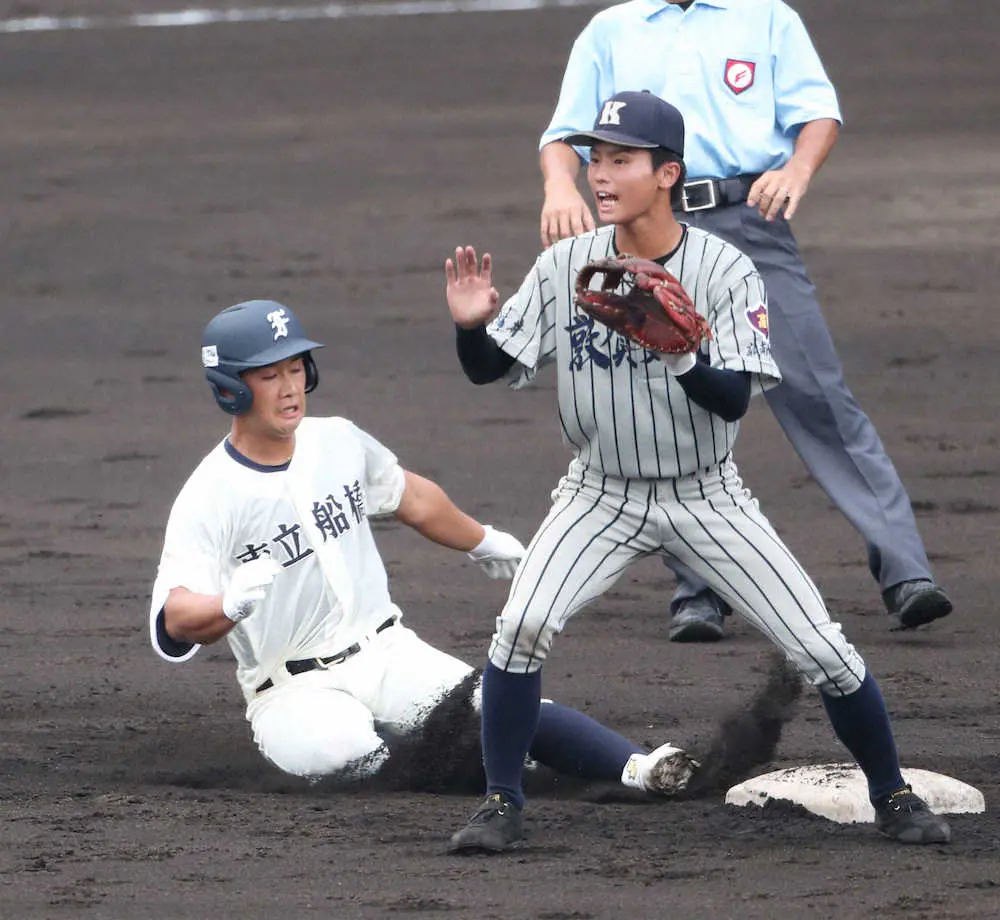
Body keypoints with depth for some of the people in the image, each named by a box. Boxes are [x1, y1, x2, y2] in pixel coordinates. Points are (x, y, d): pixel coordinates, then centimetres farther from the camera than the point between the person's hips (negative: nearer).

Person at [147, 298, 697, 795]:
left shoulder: (337, 442, 6)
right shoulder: (208, 497, -12)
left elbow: (412, 498, 27)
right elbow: (174, 621, -23)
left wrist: (484, 543, 41)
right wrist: (230, 605, -45)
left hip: (384, 653, 4)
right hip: (293, 689, -4)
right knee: (342, 750, -36)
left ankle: (637, 768, -35)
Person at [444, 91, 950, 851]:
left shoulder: (727, 271, -15)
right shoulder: (565, 267, -9)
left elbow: (733, 399, -22)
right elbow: (491, 369, -3)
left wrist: (677, 354, -42)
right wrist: (471, 325, -25)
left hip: (705, 497, -1)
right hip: (602, 495, 1)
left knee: (824, 649, -6)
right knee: (522, 626, -22)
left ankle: (893, 795, 17)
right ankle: (502, 804, -7)